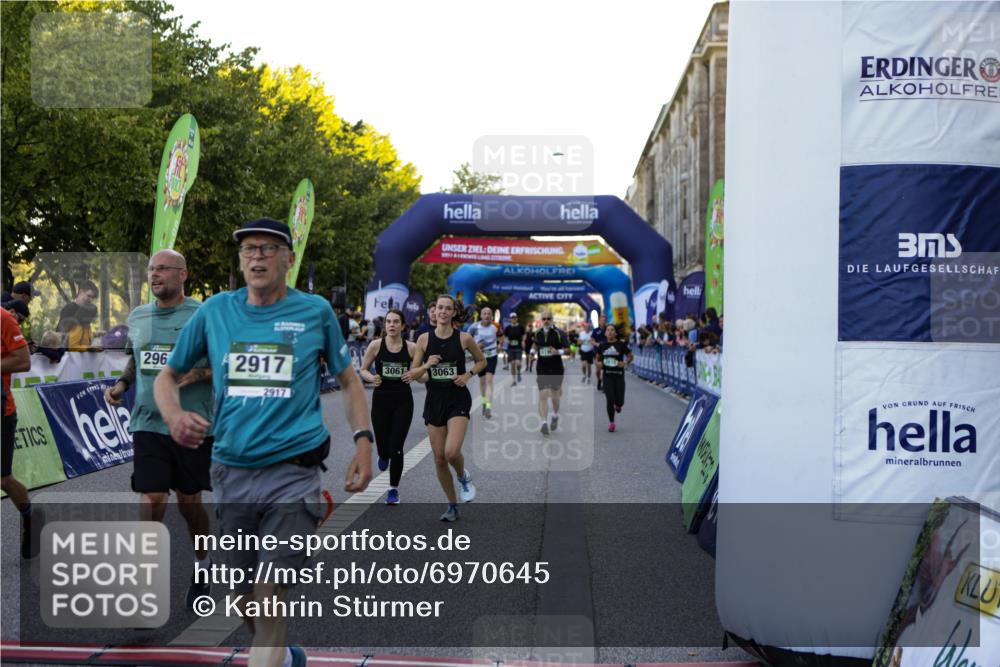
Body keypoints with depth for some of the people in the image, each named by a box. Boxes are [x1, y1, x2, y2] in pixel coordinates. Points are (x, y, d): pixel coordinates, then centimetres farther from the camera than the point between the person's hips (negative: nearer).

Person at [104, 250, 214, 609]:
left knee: (188, 501, 10)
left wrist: (197, 374, -22)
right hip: (148, 423, 3)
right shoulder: (138, 316, 9)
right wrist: (120, 385, 6)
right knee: (151, 501, -6)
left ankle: (202, 564, 35)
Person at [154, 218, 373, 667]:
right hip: (230, 473, 4)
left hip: (293, 474, -3)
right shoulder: (214, 311, 6)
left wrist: (363, 441, -1)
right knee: (245, 597, 16)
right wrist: (173, 414, -7)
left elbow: (348, 380, 11)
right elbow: (168, 375, 14)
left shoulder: (315, 311, 1)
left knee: (270, 599, -11)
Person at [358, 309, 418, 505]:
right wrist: (372, 378, -16)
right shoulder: (376, 345, -4)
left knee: (396, 448, -5)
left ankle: (394, 489, 15)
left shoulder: (411, 347, -4)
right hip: (381, 400, 1)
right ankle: (384, 456, 44)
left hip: (403, 402, -1)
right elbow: (363, 370, 4)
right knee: (383, 448, 4)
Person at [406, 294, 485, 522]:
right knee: (439, 459, 5)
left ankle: (463, 477, 14)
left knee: (452, 452, -22)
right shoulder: (424, 339, -1)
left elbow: (481, 361, 12)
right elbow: (412, 375, 3)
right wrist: (426, 366, -16)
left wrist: (468, 375, -6)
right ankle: (452, 506, 23)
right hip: (434, 400, 3)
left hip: (458, 399, -3)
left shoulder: (464, 338, -4)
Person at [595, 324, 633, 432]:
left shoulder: (621, 344, -2)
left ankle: (618, 405, 38)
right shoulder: (602, 346, 4)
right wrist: (598, 363, -4)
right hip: (607, 375, 1)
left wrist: (625, 363, -12)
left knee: (619, 401, -2)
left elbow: (630, 356, 6)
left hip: (619, 375, -1)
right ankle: (611, 422, 11)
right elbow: (598, 358, 17)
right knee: (610, 400, -6)